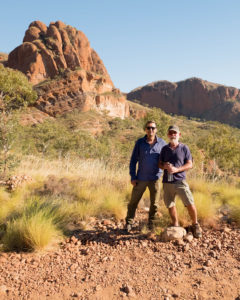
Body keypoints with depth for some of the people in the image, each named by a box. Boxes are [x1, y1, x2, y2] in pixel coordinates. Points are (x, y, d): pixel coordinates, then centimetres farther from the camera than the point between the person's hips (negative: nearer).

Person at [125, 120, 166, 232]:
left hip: (155, 178, 1)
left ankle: (151, 223, 30)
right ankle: (129, 223, 20)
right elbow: (133, 160, 2)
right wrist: (133, 177, -3)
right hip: (141, 179, 0)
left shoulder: (162, 143, 0)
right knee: (133, 201, 4)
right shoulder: (140, 142, -1)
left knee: (154, 204, 10)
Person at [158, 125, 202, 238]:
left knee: (190, 204, -7)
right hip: (167, 182, 3)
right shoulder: (165, 149, 9)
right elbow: (159, 164, 13)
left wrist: (177, 169, -15)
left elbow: (190, 164, -1)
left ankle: (195, 225, 17)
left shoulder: (184, 148, 1)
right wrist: (165, 166, -10)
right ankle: (175, 225, 31)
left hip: (180, 181, -3)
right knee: (170, 205, 11)